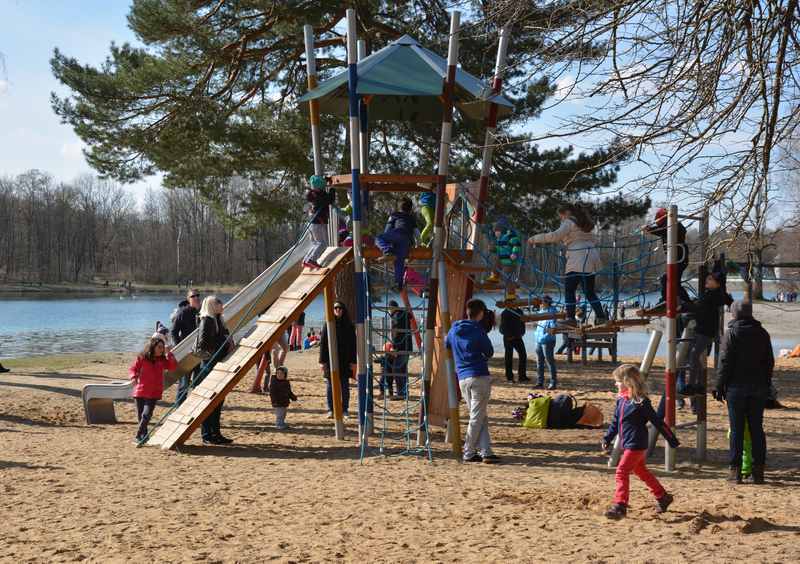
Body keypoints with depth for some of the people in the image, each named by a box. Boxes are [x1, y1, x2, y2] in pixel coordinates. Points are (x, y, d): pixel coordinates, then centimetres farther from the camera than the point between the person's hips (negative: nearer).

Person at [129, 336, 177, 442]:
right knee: (140, 415, 8)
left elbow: (174, 366, -7)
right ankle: (143, 435, 25)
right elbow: (132, 369, 5)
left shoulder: (162, 360, 3)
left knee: (146, 415, -13)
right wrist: (134, 377, -15)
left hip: (154, 393, 0)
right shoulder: (142, 358, -3)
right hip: (140, 391, 0)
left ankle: (139, 436, -6)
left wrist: (168, 353, -13)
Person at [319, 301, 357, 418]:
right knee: (330, 386, 3)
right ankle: (331, 410, 10)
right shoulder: (328, 325, 2)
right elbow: (322, 343, 1)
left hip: (345, 361, 0)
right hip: (330, 360, 0)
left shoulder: (349, 326, 4)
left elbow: (353, 345, 4)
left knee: (345, 386, 4)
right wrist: (322, 361, -5)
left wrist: (353, 361, -3)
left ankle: (345, 410, 12)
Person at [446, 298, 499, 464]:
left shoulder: (454, 330, 9)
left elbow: (446, 344, 27)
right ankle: (469, 453, 3)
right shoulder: (478, 330, -8)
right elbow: (490, 352, 1)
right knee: (477, 417, 1)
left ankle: (486, 452, 4)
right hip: (479, 376, -6)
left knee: (480, 417, 10)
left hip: (462, 378, 6)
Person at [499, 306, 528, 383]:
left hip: (518, 337, 5)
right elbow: (503, 326, -11)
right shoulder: (505, 313, -8)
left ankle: (522, 375, 7)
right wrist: (509, 335, -15)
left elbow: (522, 322, 16)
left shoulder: (519, 311, 9)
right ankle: (509, 377, 9)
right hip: (508, 338, -5)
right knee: (509, 357, 2)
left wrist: (522, 333, 3)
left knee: (523, 355, 0)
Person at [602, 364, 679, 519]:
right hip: (628, 444, 9)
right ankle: (663, 497, 35)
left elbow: (657, 422, -12)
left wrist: (672, 440, -7)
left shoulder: (641, 402, -17)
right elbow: (615, 422, 17)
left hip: (637, 445, -9)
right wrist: (607, 439, 14)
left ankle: (620, 506, -15)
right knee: (641, 472, 20)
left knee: (622, 471, -15)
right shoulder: (621, 400, 6)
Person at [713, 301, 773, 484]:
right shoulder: (762, 333, 8)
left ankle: (735, 470, 1)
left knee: (736, 429, 0)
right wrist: (766, 385, 18)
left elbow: (725, 363, -10)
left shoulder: (731, 333, -6)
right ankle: (758, 470, 8)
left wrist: (719, 387, -5)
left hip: (737, 387, -4)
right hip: (759, 387, 4)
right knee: (757, 428, 8)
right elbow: (769, 362, 12)